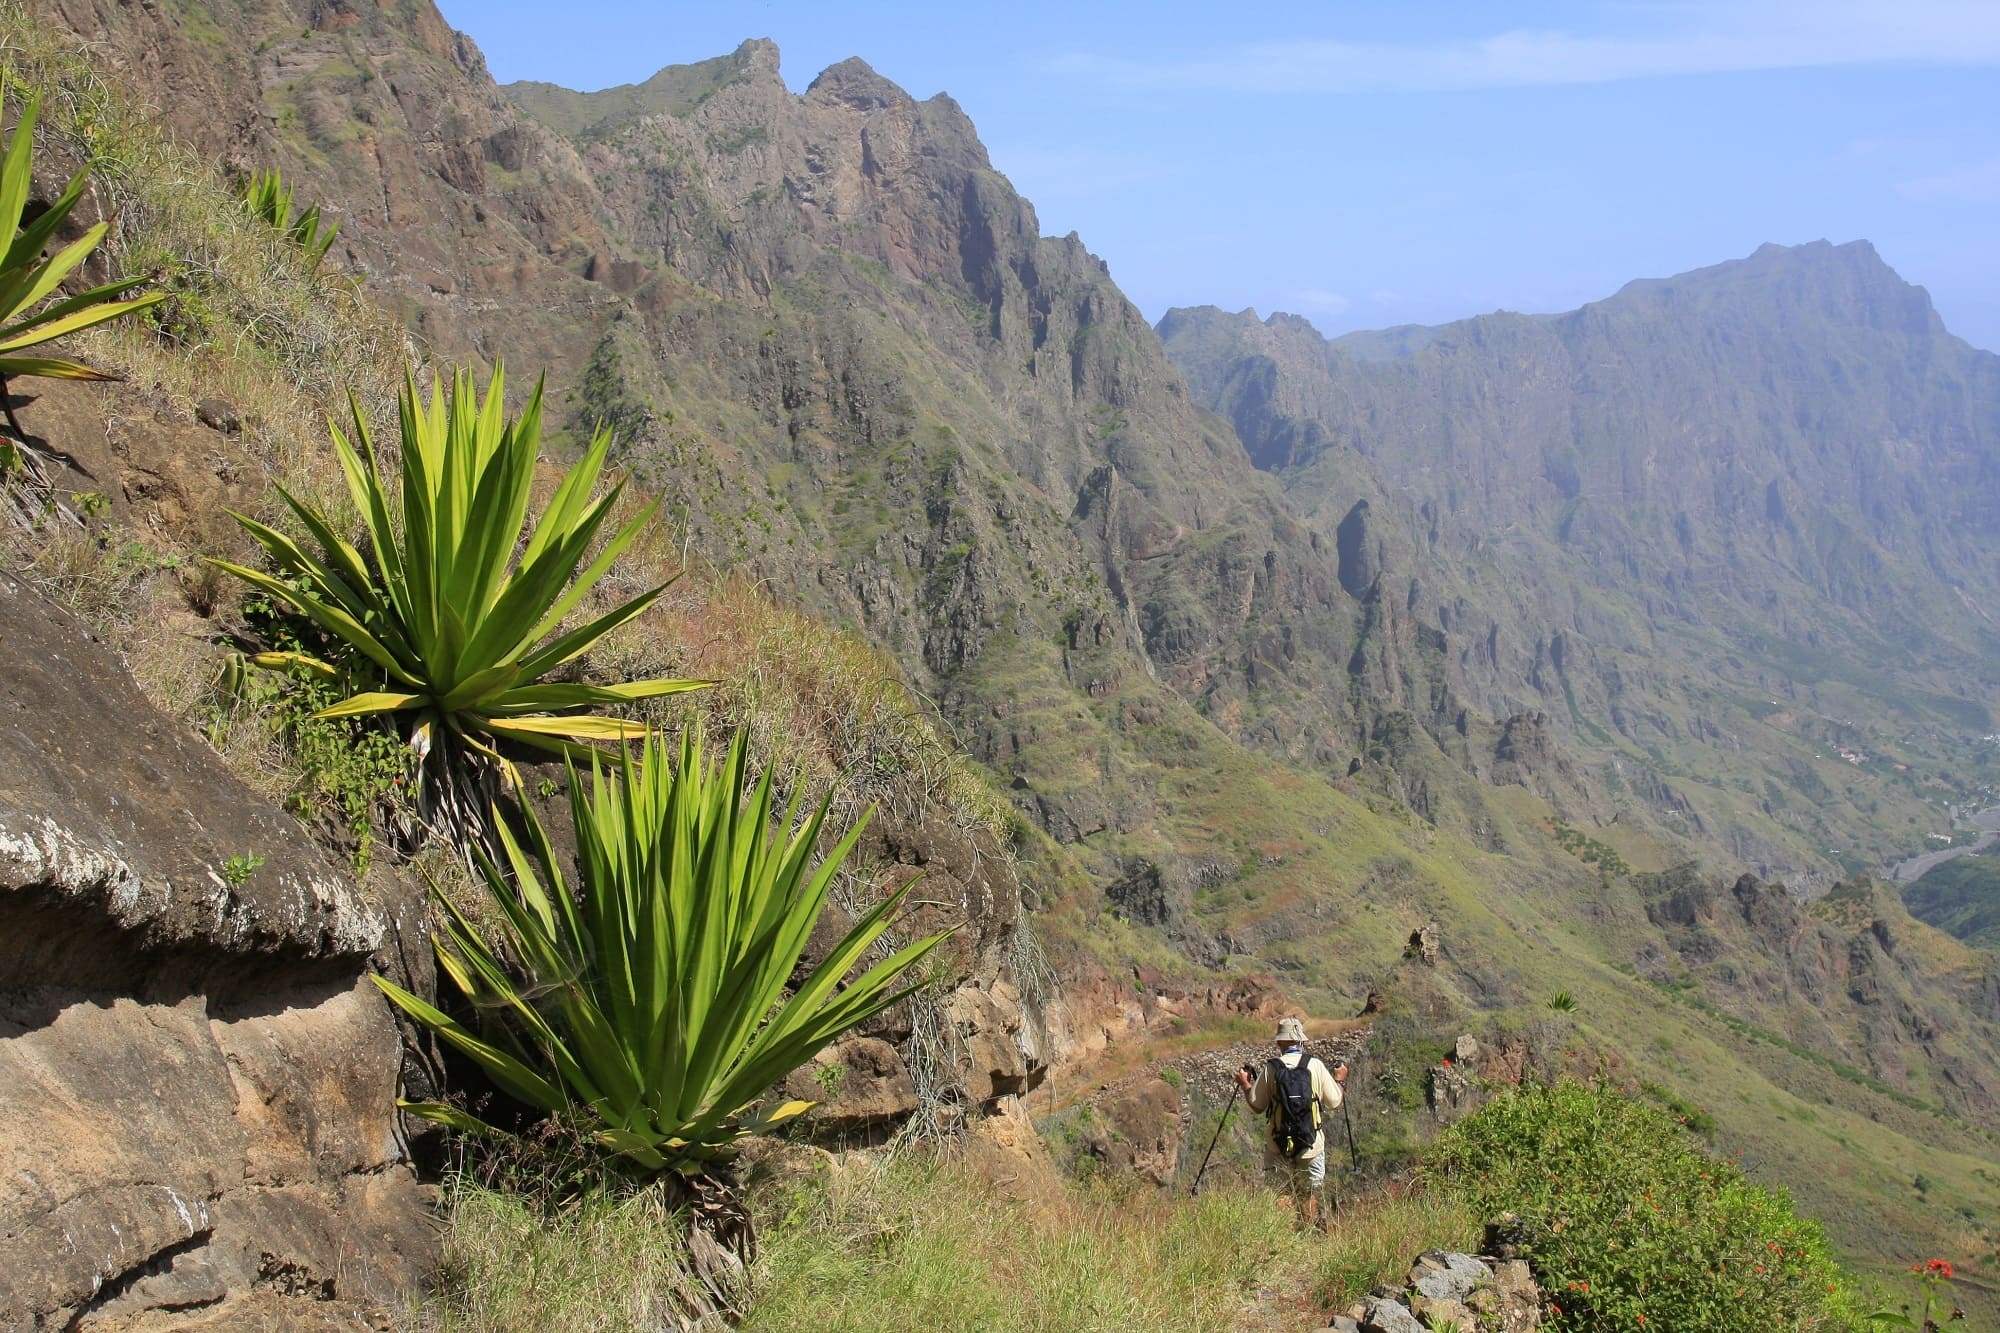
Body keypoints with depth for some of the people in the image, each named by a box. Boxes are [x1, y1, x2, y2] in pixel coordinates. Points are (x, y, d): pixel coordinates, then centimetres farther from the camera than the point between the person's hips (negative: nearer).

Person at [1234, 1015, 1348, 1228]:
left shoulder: (1270, 1068, -7)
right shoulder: (1315, 1065, -7)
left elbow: (1256, 1105, -1)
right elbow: (1334, 1103, 0)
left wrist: (1245, 1085, 16)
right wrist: (1338, 1080, 18)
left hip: (1279, 1144, 0)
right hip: (1312, 1144, 0)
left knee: (1284, 1194, 13)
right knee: (1310, 1194, 14)